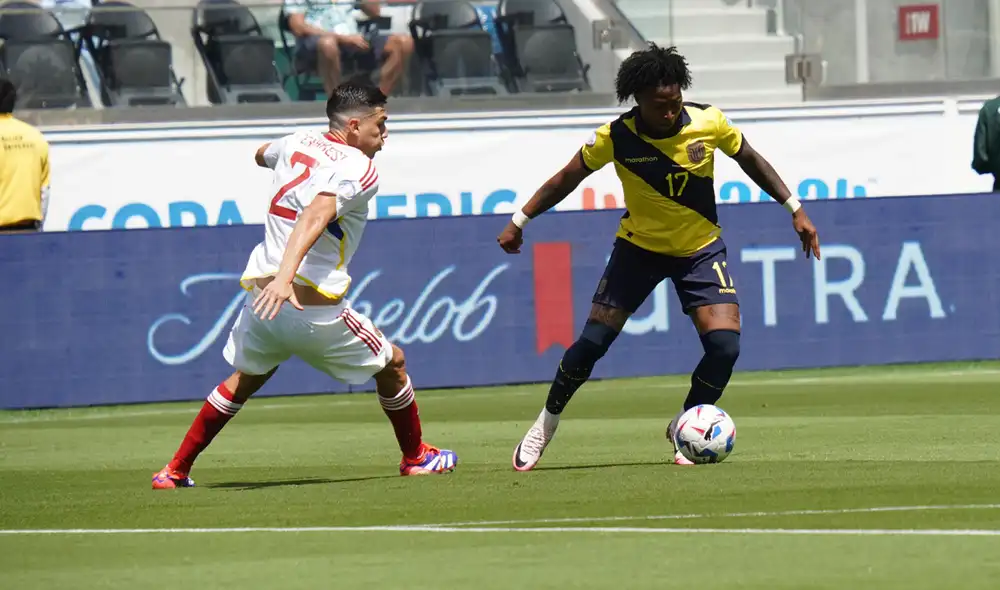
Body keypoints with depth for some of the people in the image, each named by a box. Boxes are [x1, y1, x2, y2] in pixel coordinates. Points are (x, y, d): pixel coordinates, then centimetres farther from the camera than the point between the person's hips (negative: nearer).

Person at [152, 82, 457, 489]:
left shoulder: (298, 143, 12)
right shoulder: (360, 170, -10)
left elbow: (261, 155, 37)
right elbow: (314, 218, -27)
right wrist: (286, 277, -39)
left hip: (261, 298, 7)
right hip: (314, 305, -7)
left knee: (245, 379, 27)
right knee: (391, 364, 16)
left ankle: (175, 471, 23)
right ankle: (415, 457, 31)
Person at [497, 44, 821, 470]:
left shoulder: (708, 122, -18)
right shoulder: (615, 138, -20)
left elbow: (749, 159, 1)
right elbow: (567, 178, -5)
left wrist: (795, 209, 0)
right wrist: (520, 221, -3)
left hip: (700, 248, 1)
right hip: (639, 247, -1)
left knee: (724, 344, -17)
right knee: (592, 341, -6)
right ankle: (546, 424, 19)